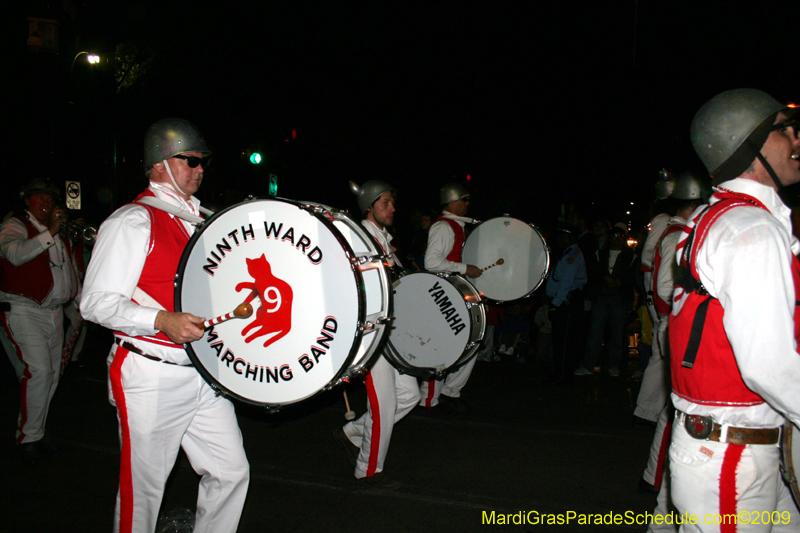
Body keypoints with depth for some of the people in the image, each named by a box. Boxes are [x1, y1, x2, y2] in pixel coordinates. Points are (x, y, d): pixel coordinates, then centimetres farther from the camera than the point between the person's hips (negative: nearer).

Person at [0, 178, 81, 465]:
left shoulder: (61, 232, 16)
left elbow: (71, 270, 27)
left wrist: (79, 305, 27)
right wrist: (50, 232, -31)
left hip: (54, 311, 7)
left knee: (52, 374, 9)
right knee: (38, 371, -16)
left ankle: (36, 433, 22)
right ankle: (28, 437, -3)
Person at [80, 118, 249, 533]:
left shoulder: (200, 221, 14)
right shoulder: (132, 222, -10)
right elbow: (96, 302, -16)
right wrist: (162, 321, -29)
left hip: (205, 371, 7)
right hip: (152, 378, -7)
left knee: (232, 472, 9)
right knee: (144, 486, 6)